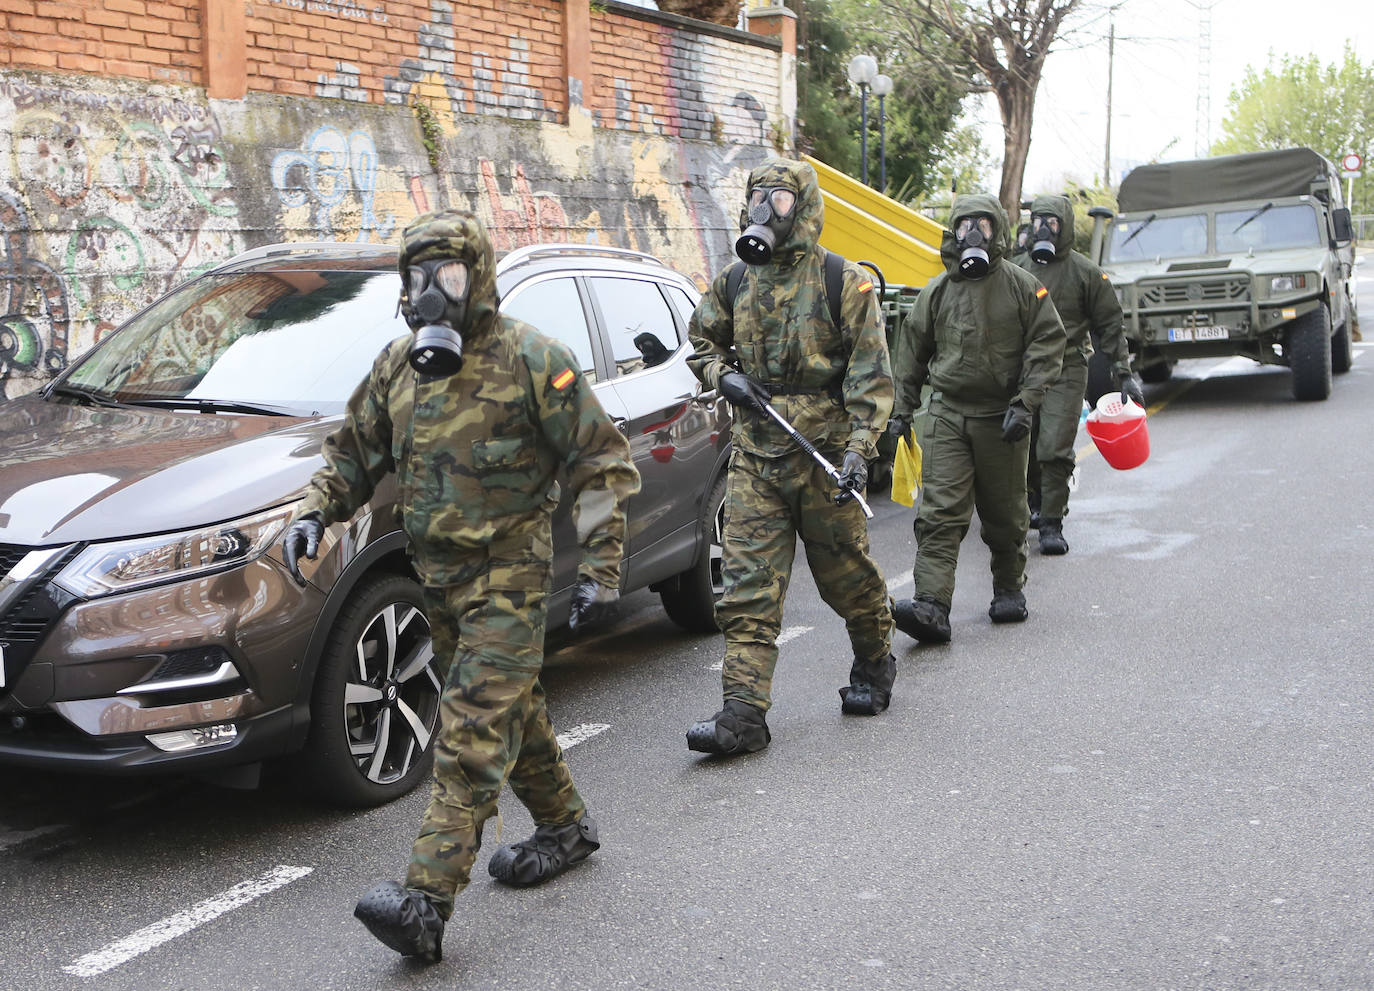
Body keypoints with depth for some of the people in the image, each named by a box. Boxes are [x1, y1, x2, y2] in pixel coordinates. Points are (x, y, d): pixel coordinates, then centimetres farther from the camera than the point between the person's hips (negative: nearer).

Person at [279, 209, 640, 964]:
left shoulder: (529, 360, -11)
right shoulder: (397, 366, 8)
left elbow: (602, 464, -10)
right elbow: (353, 450, 20)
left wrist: (600, 569, -15)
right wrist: (314, 512, 2)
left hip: (507, 574, -7)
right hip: (436, 571, 7)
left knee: (473, 731, -13)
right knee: (509, 706, 19)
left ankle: (426, 900, -19)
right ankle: (565, 827, 38)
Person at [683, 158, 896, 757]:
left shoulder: (844, 282, -4)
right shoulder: (735, 283, 9)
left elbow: (870, 373, -7)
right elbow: (701, 341, 24)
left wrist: (860, 447, -16)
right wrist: (723, 374, 2)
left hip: (824, 454, -3)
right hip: (753, 458, 3)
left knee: (848, 575, 11)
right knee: (747, 585, -5)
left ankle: (874, 668, 37)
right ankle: (743, 712, -6)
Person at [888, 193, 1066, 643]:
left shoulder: (1023, 287, 0)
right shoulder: (936, 291, 8)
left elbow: (1047, 345, -2)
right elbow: (911, 352, 16)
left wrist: (1024, 404, -12)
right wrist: (902, 410, 12)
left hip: (1001, 418, -1)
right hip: (947, 415, 1)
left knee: (1005, 513, 10)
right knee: (940, 511, -11)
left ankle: (1009, 589, 31)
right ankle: (931, 606, -19)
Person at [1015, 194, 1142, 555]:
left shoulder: (1086, 273, 1)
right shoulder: (1017, 269, 9)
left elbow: (1110, 325, 4)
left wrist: (1123, 373, 1)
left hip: (1066, 372, -3)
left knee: (1055, 450, -12)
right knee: (1023, 447, 9)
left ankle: (1051, 524, -8)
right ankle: (1035, 503, 33)